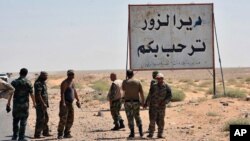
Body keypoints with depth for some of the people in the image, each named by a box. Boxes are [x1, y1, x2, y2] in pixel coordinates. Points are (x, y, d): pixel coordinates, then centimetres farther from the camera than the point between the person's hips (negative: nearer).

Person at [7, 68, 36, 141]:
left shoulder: (14, 82, 0)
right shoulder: (28, 83, -5)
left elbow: (10, 93, -2)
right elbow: (31, 94, -4)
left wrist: (8, 103, 4)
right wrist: (34, 103, 6)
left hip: (16, 104, 2)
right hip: (24, 104, -2)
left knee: (15, 120, 15)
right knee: (23, 121, 2)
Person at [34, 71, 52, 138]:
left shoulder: (42, 83, 14)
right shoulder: (38, 83, -18)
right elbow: (38, 95, -23)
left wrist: (46, 103, 20)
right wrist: (43, 103, -24)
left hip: (43, 103, 10)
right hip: (40, 104, -10)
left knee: (45, 118, 15)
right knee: (40, 119, -9)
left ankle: (45, 132, 24)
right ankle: (37, 134, -6)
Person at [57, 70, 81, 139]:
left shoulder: (72, 82, 15)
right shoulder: (65, 83, -11)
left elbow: (74, 91, 25)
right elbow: (62, 93, -20)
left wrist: (78, 100, 22)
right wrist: (63, 102, -29)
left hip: (70, 103, 9)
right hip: (65, 103, -9)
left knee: (70, 120, 10)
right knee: (63, 119, -11)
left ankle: (67, 133, 16)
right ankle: (60, 134, -8)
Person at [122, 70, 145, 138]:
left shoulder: (125, 82, -3)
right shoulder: (138, 82, 1)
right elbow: (141, 93, -1)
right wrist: (143, 102, 5)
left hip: (128, 102, -2)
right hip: (136, 102, 2)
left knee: (130, 118, 3)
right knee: (137, 117, 17)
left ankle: (132, 133, -1)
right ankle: (140, 131, 4)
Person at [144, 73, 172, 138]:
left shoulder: (166, 87, -1)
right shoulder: (154, 86, 2)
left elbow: (169, 96, -1)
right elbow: (150, 96, 8)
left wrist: (164, 101, -17)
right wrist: (146, 103, 6)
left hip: (161, 106, 0)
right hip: (153, 106, 0)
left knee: (160, 120, 3)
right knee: (152, 120, -5)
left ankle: (160, 134, 11)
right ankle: (151, 133, 2)